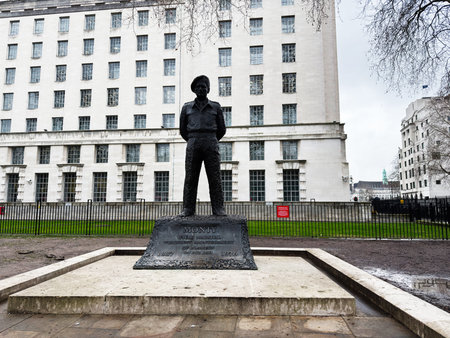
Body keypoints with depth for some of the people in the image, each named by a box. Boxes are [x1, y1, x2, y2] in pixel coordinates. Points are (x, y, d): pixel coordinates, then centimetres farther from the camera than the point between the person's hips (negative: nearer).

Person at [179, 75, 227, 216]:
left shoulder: (216, 107, 12)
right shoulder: (187, 107, 14)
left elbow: (221, 130, 16)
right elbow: (183, 130, 20)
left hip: (211, 144, -1)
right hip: (193, 145, 1)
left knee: (215, 177, -7)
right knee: (190, 178, -4)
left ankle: (218, 208, -5)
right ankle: (188, 209, -2)